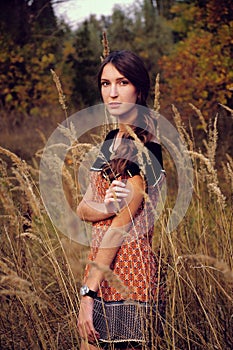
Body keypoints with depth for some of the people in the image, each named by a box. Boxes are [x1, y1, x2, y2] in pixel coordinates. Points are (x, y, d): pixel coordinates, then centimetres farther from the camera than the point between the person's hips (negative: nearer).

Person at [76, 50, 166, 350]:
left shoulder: (143, 147, -14)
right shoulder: (114, 139, 12)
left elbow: (121, 226, -18)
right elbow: (83, 208, 6)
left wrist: (88, 292, -19)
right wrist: (107, 207, -18)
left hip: (127, 267, -8)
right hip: (103, 266, 8)